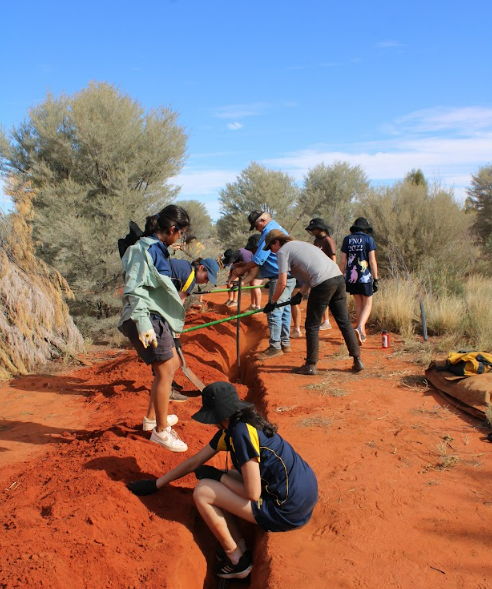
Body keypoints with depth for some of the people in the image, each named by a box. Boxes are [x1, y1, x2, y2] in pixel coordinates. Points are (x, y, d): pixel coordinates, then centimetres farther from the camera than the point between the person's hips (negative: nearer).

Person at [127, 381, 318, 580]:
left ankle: (237, 561, 8)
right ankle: (241, 550, 17)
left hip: (288, 511, -9)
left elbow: (253, 494, -21)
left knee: (203, 492, -7)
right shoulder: (230, 429, 7)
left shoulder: (241, 432, -21)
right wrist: (155, 484, 21)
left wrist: (219, 476, -5)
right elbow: (194, 462, 16)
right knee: (218, 479, 16)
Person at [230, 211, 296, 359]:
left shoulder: (269, 231, -15)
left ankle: (275, 347, 1)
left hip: (280, 279, -11)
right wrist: (245, 266, 18)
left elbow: (259, 258, -17)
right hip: (288, 277, 11)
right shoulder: (278, 228, 18)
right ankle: (285, 343, 23)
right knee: (284, 310, 15)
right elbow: (263, 258, 21)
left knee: (274, 312, -5)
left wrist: (242, 269, -6)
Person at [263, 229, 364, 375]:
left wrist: (272, 302, 10)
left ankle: (311, 365, 11)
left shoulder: (283, 251, 5)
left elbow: (282, 283, -2)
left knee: (312, 326, 5)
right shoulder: (301, 244, 30)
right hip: (338, 277, 8)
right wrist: (300, 293, 38)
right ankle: (357, 360, 17)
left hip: (323, 283, -8)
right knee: (344, 322, 14)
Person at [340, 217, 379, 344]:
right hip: (365, 277, -3)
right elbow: (372, 261, -8)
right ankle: (360, 328, -16)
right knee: (367, 305, 7)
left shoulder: (347, 239, 6)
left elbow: (343, 261, 3)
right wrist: (376, 279, -4)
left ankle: (362, 333, 21)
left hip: (351, 277, 3)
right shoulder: (369, 239, -3)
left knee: (358, 304, 18)